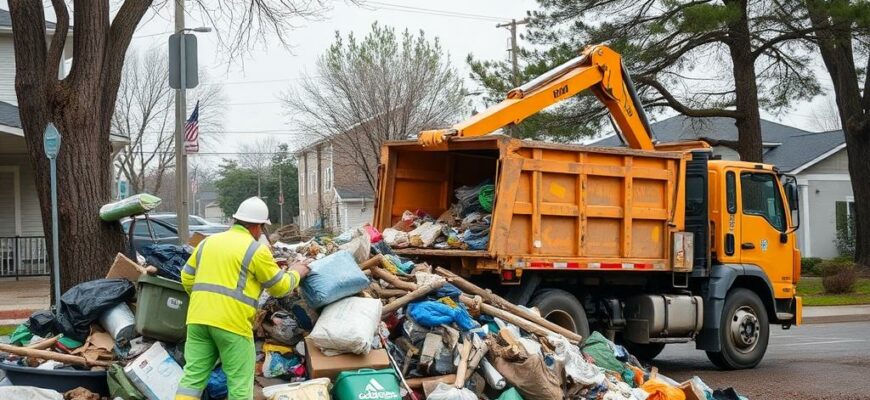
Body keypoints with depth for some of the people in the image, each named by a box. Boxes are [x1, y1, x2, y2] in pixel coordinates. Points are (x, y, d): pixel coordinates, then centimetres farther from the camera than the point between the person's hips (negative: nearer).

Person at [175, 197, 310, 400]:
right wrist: (295, 273, 24)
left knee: (193, 375, 7)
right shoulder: (256, 250, -3)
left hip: (198, 317, 6)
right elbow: (280, 287, 5)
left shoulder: (208, 242, 16)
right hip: (232, 322, -6)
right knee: (240, 381, 3)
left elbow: (187, 278, 19)